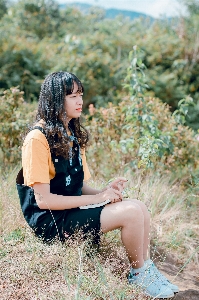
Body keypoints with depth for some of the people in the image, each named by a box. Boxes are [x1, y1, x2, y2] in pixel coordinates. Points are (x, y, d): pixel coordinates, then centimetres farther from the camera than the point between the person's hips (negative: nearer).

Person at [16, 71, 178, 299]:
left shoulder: (73, 135, 12)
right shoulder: (38, 138, -15)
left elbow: (79, 186, 13)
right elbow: (43, 200, -18)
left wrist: (105, 191, -9)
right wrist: (96, 199, -17)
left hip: (74, 208, 8)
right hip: (52, 220, -8)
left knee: (139, 207, -12)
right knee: (132, 211, -21)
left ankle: (146, 269, 1)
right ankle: (138, 273, 1)